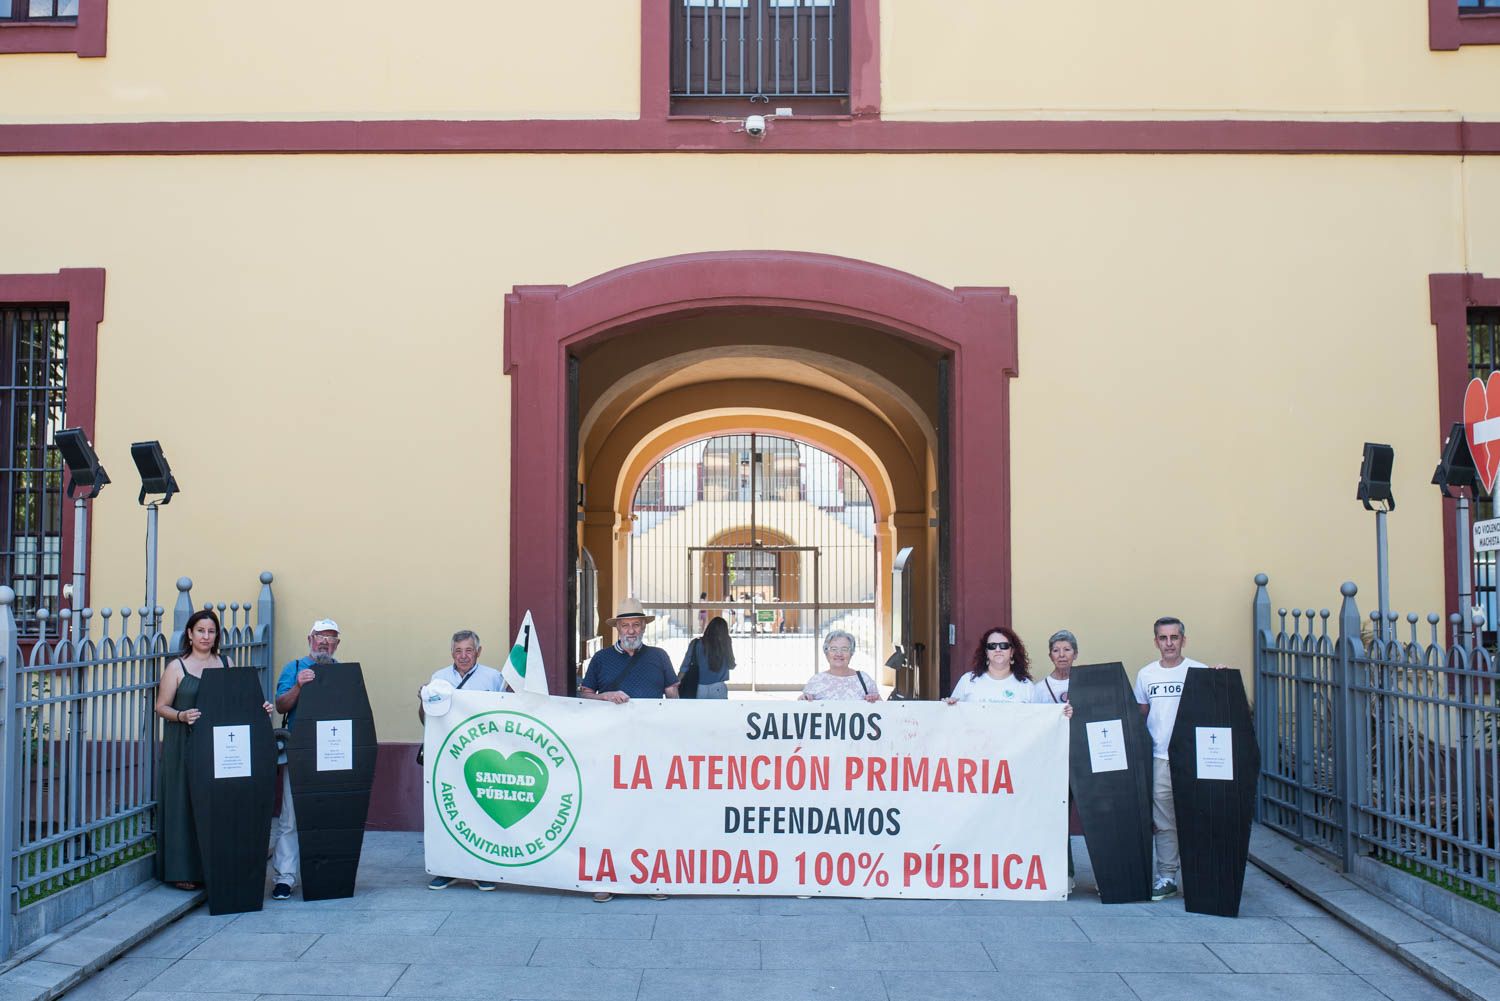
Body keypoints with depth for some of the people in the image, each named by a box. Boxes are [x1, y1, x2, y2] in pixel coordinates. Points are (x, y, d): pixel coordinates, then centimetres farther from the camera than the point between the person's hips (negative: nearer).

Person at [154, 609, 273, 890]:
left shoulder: (226, 663, 11)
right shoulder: (177, 667, 2)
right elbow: (161, 706, 1)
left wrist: (261, 709, -4)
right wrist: (181, 716, -18)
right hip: (184, 744, -3)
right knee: (185, 802, -2)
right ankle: (183, 871, 6)